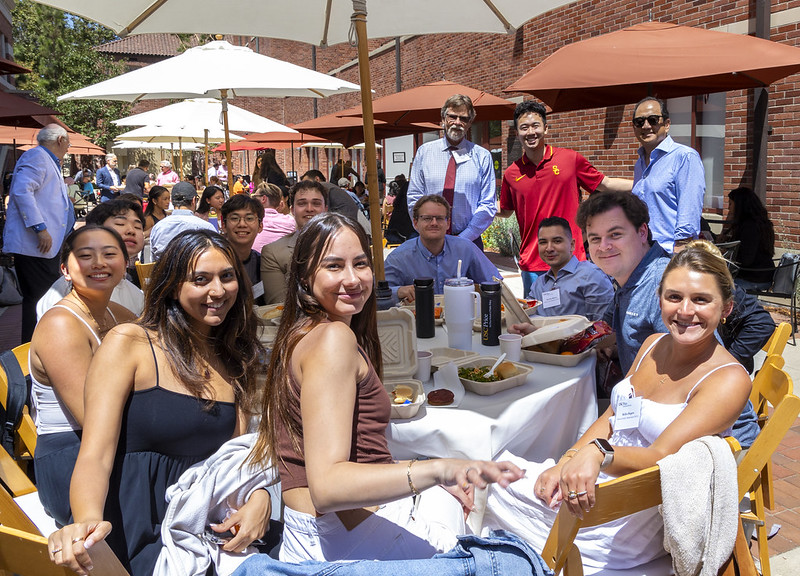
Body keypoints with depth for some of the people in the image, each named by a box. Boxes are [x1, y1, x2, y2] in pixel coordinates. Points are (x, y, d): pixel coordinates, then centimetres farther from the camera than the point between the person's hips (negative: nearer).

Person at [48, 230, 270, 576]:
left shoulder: (235, 359, 11)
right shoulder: (128, 343, -5)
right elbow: (95, 457, -12)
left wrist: (259, 496, -13)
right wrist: (89, 521, -33)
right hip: (132, 534, -5)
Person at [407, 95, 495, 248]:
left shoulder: (482, 156, 2)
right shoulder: (424, 152, 5)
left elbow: (488, 206, -1)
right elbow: (414, 199, 2)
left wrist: (463, 239, -10)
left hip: (469, 240, 0)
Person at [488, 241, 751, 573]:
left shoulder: (729, 380, -17)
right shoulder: (654, 345, 5)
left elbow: (659, 457, -25)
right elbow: (611, 418, 7)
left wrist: (597, 453, -46)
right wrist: (566, 462, -9)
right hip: (595, 481, 7)